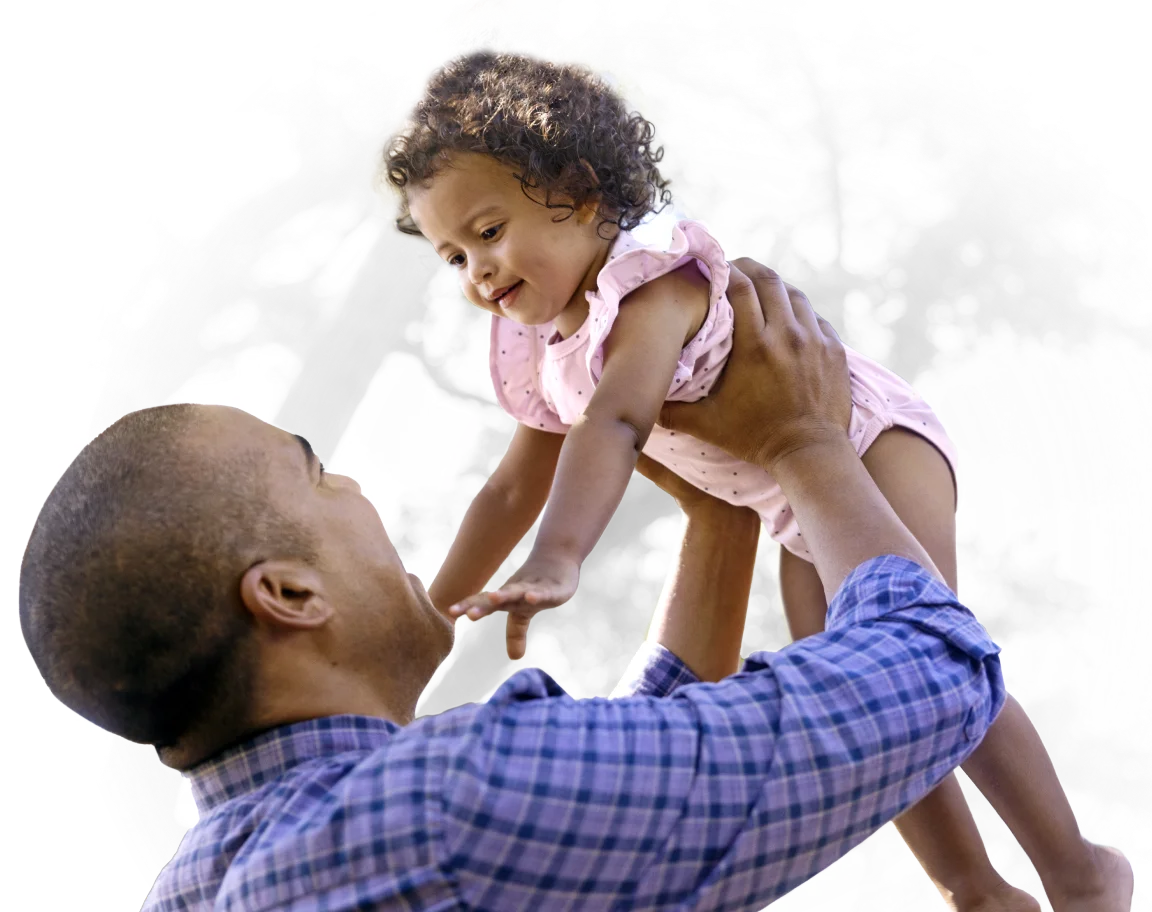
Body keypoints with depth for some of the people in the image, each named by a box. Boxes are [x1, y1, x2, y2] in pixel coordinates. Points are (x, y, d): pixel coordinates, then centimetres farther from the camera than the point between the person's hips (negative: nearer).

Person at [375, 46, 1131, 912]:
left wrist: (557, 559, -58)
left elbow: (615, 425, -44)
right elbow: (513, 492, 15)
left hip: (872, 440, -9)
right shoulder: (546, 357, 2)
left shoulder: (652, 274, -27)